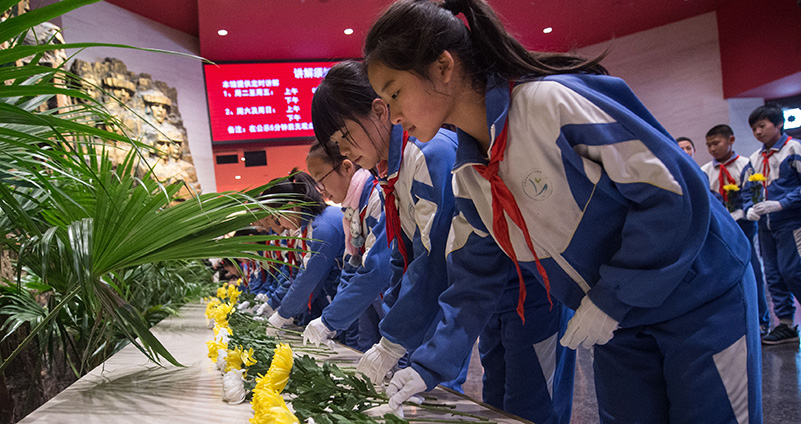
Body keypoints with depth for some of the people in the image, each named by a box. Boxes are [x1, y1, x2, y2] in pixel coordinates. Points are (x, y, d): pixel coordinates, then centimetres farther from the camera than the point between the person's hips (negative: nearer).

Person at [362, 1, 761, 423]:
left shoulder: (551, 102, -27)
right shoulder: (468, 174, -2)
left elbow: (676, 191, -25)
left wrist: (610, 301, -22)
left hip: (700, 300, -6)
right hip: (619, 321, 6)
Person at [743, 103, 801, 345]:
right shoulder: (755, 158, 13)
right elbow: (748, 190, 18)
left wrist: (780, 204, -20)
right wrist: (750, 208, 0)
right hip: (766, 225, 7)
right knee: (773, 275, 8)